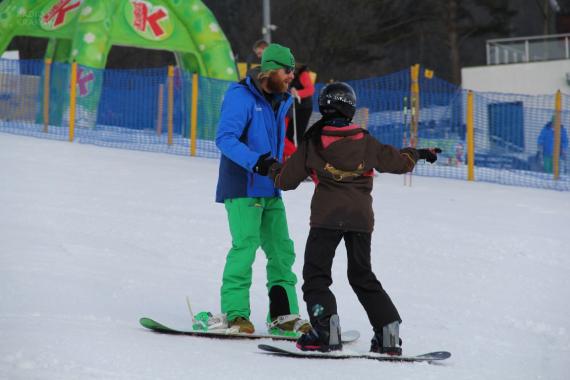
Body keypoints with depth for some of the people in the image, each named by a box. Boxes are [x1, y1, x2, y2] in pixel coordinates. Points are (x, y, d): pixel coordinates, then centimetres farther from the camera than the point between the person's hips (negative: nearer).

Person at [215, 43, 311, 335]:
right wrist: (255, 161, -33)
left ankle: (283, 315, 12)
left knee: (282, 250, 6)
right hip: (242, 189, -8)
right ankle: (234, 313, -10)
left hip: (270, 190, 8)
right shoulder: (241, 96, -12)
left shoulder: (280, 101, 14)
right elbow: (224, 138, -23)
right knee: (245, 246, -15)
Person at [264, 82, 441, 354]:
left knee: (316, 274, 3)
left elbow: (285, 180, 8)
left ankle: (326, 331, -14)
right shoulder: (366, 143, 7)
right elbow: (399, 161, 18)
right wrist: (420, 154, 39)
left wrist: (274, 170, 31)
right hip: (361, 218, 3)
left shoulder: (312, 144, 2)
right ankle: (389, 333, 8)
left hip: (326, 218, -3)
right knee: (362, 276, 15)